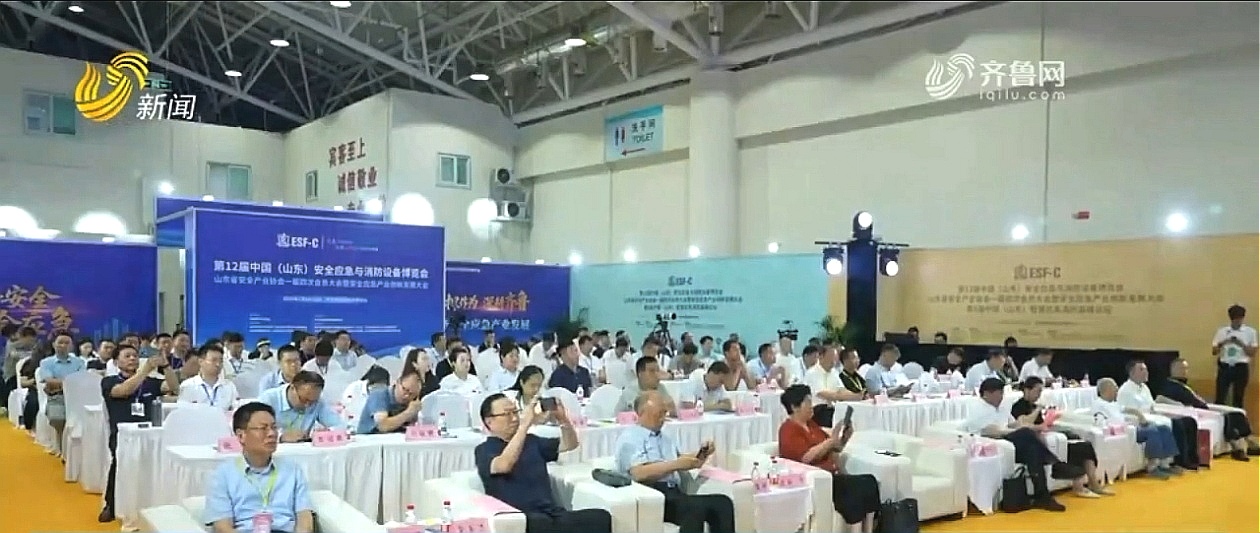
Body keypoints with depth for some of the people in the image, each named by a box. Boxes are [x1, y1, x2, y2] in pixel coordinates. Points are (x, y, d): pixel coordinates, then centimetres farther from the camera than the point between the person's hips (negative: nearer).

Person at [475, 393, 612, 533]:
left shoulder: (531, 441, 24)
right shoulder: (484, 450, 5)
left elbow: (570, 444, 21)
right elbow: (504, 465, -18)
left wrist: (563, 419, 2)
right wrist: (525, 424, -20)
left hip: (552, 513, 6)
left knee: (600, 516, -22)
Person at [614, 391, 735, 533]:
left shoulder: (663, 438, 27)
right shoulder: (630, 438, 1)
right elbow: (639, 473, -15)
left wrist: (701, 454, 9)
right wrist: (675, 465, -17)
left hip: (673, 493, 8)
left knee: (723, 502, -18)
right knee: (696, 508, -35)